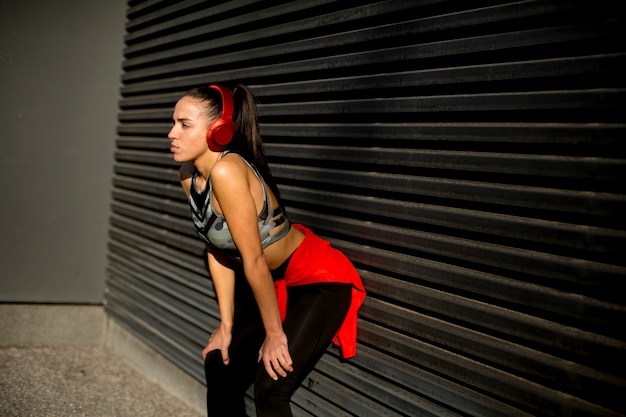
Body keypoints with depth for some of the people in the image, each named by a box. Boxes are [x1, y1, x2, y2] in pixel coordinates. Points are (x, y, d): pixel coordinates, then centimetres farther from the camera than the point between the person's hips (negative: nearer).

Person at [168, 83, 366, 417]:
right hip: (273, 280, 9)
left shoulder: (226, 171, -30)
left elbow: (254, 260, -25)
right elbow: (218, 251, 3)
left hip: (319, 282, -9)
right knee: (218, 365, 14)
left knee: (269, 388, -17)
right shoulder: (189, 175, -4)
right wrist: (227, 325, 3)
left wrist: (274, 334, -18)